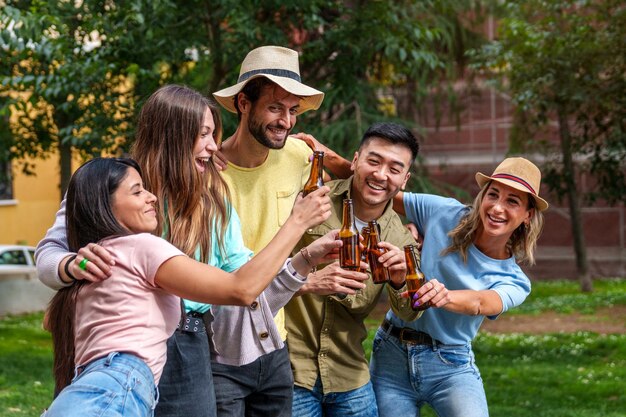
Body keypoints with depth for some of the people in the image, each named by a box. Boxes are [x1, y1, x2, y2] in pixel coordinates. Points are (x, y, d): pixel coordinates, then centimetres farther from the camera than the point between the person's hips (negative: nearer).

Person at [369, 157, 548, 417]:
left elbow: (480, 303, -24)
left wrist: (445, 296, -45)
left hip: (451, 366, -1)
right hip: (391, 357, 1)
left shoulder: (514, 281, -3)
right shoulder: (445, 214, -1)